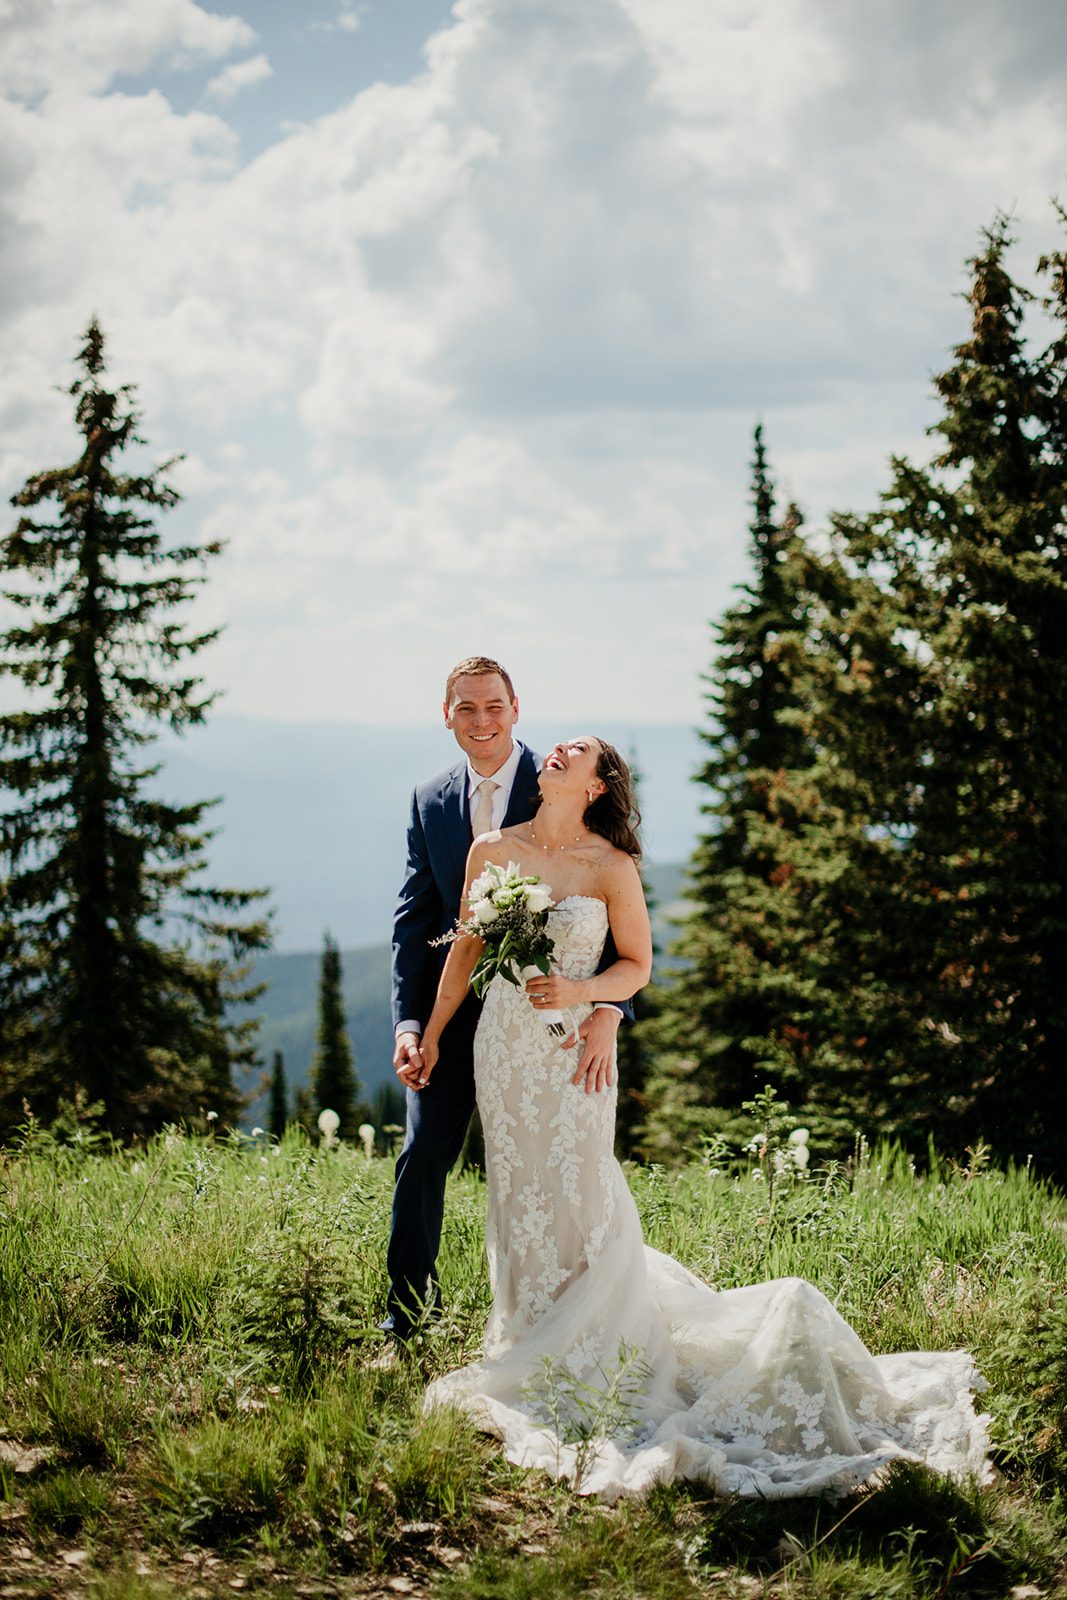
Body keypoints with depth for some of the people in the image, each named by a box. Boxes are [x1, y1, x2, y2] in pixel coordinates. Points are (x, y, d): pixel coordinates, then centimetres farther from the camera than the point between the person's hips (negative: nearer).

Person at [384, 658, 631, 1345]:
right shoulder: (430, 801, 3)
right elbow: (414, 918, 5)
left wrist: (608, 1011, -24)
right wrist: (408, 1022, -6)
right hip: (455, 1009, 3)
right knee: (422, 1157, -1)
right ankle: (407, 1323, 9)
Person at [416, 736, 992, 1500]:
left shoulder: (610, 866, -7)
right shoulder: (493, 851, 2)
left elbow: (637, 964, 0)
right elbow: (466, 950, 12)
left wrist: (578, 991, -18)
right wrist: (433, 1032, 14)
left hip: (572, 1050, -3)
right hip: (504, 1045, 3)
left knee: (579, 1197, 0)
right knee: (519, 1193, 10)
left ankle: (591, 1352, 14)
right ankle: (534, 1337, 26)